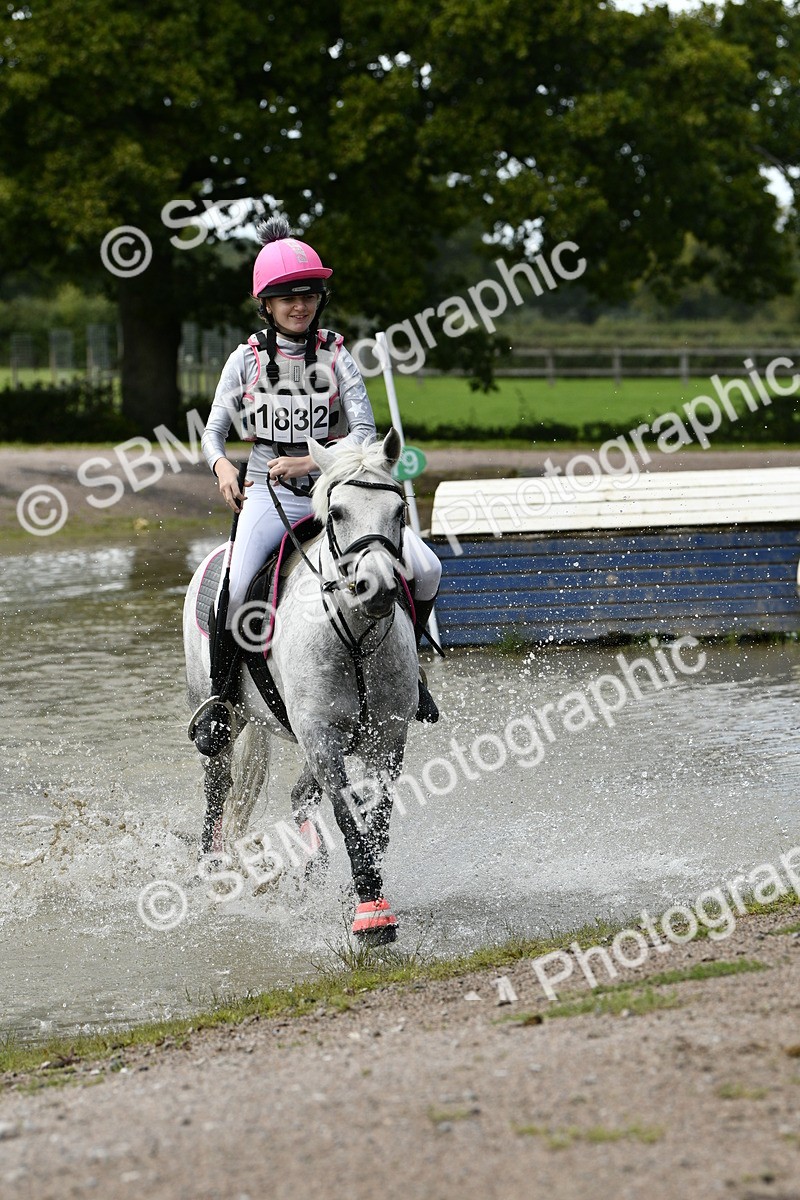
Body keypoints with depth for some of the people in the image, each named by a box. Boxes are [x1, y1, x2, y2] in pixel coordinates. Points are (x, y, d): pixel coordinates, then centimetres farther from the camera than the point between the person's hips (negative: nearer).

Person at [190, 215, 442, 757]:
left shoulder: (337, 357, 2)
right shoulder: (248, 359, 3)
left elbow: (365, 434, -4)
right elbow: (214, 431, 9)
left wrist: (308, 462, -18)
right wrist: (223, 467, -14)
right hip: (267, 495, -1)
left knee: (425, 569, -17)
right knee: (234, 590, -30)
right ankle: (219, 694, -9)